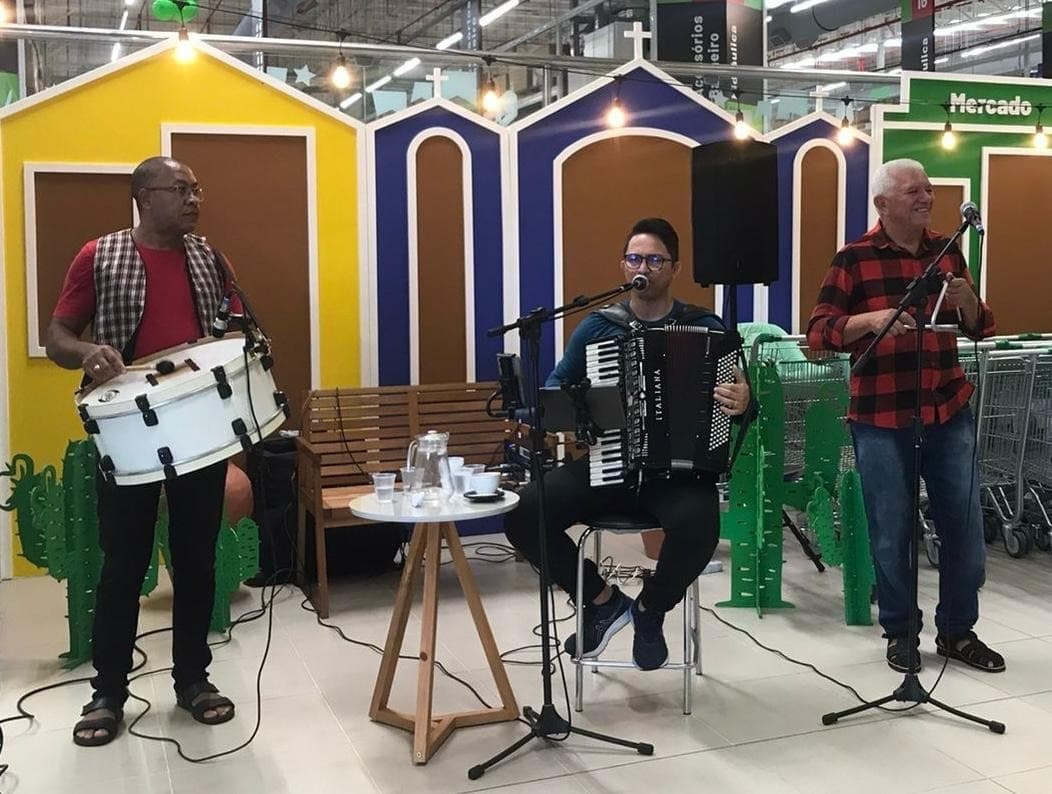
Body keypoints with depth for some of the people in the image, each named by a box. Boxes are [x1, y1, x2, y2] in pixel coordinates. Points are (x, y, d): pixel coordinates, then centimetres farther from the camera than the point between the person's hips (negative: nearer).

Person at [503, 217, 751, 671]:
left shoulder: (705, 328, 4)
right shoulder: (598, 325, 9)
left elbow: (739, 399, 2)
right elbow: (557, 385, 16)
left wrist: (742, 403, -22)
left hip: (678, 468, -2)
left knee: (698, 523, -36)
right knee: (521, 514, -20)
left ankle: (651, 610, -2)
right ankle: (602, 600, 4)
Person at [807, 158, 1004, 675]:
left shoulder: (947, 251, 9)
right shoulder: (854, 259, -4)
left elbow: (979, 329, 13)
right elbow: (819, 332, -9)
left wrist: (966, 299, -9)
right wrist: (871, 319, -26)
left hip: (949, 411, 4)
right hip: (881, 418, -4)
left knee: (965, 526, 8)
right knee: (892, 532, 3)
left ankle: (957, 631, 24)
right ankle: (900, 633, 21)